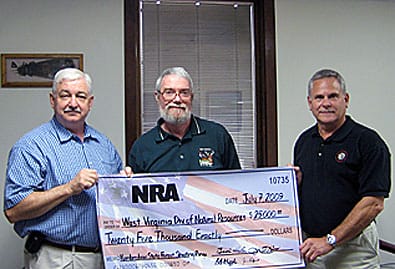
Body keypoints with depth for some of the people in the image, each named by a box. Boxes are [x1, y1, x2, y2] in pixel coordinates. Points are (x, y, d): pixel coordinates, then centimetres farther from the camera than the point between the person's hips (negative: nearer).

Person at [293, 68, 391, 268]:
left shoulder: (367, 141, -10)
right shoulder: (304, 141, 9)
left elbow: (373, 204, -16)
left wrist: (330, 240, -19)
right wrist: (295, 183, -5)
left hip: (352, 249, -5)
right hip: (309, 245, 5)